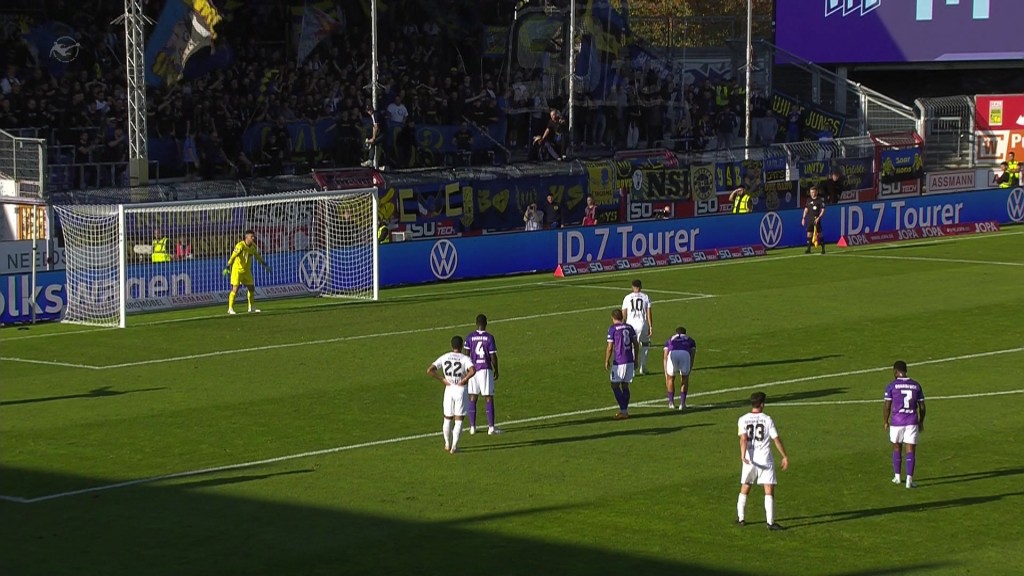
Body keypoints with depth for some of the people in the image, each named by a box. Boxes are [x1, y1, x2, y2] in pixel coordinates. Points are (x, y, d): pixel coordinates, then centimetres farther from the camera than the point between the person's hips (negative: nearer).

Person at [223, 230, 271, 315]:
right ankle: (230, 309, -1)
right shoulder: (240, 246, -21)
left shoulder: (253, 246, 1)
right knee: (235, 289, -10)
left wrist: (265, 265, 26)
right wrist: (227, 267, -39)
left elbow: (257, 256, 19)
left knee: (251, 288, 9)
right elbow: (233, 257, -29)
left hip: (247, 271, 7)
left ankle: (251, 308, 23)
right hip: (237, 270, -7)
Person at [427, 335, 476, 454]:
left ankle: (447, 444, 29)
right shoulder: (465, 359, -9)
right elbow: (472, 371, -28)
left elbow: (429, 371, -7)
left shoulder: (444, 357, 0)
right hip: (461, 390, -3)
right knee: (459, 420, 5)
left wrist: (442, 380, 0)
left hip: (449, 390, 3)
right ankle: (454, 447, 2)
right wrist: (465, 379, -11)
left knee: (447, 418, 18)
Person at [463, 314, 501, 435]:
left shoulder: (470, 337, -1)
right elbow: (493, 356, -6)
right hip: (486, 369, -2)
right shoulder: (489, 337, -7)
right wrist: (496, 370, 7)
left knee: (472, 398, 10)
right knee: (489, 398, 2)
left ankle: (472, 427, 11)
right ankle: (491, 427, 1)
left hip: (473, 369, 2)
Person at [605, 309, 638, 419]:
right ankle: (624, 410, 14)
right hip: (630, 360, 6)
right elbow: (636, 345, 13)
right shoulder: (629, 327, 10)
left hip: (619, 361, -6)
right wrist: (635, 359, 22)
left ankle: (623, 410, -6)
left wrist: (607, 361, 2)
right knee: (625, 385, 13)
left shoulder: (612, 329, -7)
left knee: (615, 385, 2)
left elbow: (610, 347, -8)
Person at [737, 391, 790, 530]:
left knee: (744, 489, 18)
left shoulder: (743, 419, -1)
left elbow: (743, 438, -13)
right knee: (769, 491, -2)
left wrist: (743, 455, -23)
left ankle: (741, 518, 25)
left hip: (749, 460, 2)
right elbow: (776, 439, -4)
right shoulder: (768, 420, -4)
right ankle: (770, 522, -8)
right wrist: (785, 456, 4)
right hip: (765, 459, -2)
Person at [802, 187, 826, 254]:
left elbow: (823, 210, -7)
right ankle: (808, 249, 0)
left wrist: (818, 218, -17)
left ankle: (823, 249, 8)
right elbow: (806, 209, 16)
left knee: (819, 234, -1)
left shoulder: (820, 201, -4)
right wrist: (803, 218, 8)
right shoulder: (809, 201, 10)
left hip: (816, 220, -4)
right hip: (810, 220, 4)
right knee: (809, 234, -1)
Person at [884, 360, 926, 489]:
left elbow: (887, 406, -6)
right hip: (912, 422, 1)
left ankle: (897, 476, 23)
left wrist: (886, 421, 7)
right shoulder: (916, 386, 4)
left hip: (896, 422, -1)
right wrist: (921, 422, 18)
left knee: (897, 448, 18)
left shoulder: (891, 386, -5)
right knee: (911, 451, 1)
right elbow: (922, 406, 6)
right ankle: (909, 480, -8)